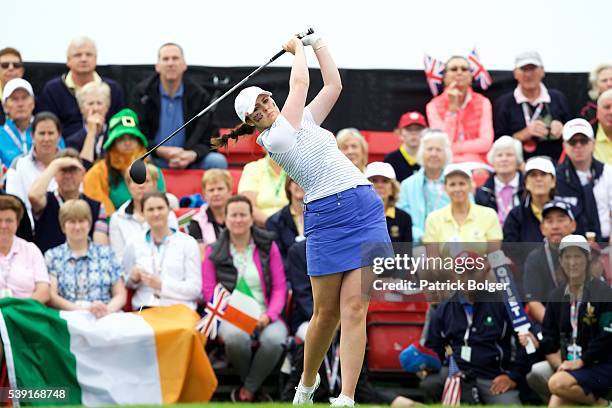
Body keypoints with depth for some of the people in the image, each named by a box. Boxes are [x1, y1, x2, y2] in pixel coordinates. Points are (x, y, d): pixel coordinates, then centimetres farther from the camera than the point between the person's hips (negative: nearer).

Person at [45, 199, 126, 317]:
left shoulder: (106, 253, 17)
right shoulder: (52, 256, 13)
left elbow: (120, 295, 12)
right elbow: (51, 297, 0)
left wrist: (109, 309, -13)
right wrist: (85, 309, -17)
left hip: (105, 318, 2)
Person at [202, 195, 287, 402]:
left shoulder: (268, 246, 12)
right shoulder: (214, 251, 11)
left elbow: (280, 287, 9)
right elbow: (209, 291, 6)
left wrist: (269, 315, -9)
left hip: (264, 317, 1)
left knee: (274, 339, -37)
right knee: (236, 337, -39)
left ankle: (247, 391, -14)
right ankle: (257, 389, -11)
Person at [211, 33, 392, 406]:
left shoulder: (301, 122, 18)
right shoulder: (276, 138, -5)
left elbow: (334, 84, 22)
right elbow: (301, 83, -3)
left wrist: (317, 42, 19)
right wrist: (299, 49, 12)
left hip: (366, 208, 5)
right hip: (328, 217, -5)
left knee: (354, 307, -6)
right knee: (327, 312, 0)